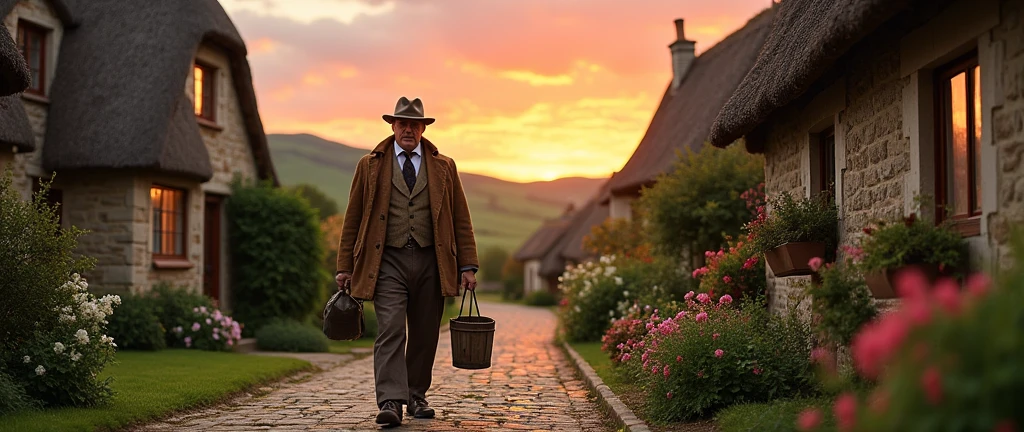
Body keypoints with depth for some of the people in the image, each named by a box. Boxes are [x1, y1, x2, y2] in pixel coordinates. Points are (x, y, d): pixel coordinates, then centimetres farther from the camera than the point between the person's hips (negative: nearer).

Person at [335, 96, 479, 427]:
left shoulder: (444, 167, 11)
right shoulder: (370, 166, 8)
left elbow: (461, 219, 10)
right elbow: (352, 219, 9)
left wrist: (467, 266, 4)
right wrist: (345, 267, 5)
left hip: (431, 262, 2)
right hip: (388, 261, -2)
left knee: (425, 335, 8)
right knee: (390, 332, -12)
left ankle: (416, 396, 22)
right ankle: (390, 402, -15)